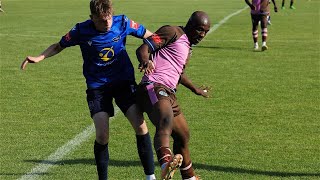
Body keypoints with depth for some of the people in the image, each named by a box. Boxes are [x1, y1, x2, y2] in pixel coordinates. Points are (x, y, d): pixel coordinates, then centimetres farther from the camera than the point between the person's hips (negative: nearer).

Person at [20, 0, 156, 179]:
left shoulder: (123, 23, -10)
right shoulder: (81, 31, -11)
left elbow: (149, 36, 4)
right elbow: (59, 46, 5)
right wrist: (39, 58, -8)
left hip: (124, 81, 1)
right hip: (97, 86, -1)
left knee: (140, 125, -14)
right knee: (102, 134, -14)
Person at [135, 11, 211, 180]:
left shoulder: (187, 47, 27)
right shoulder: (173, 32, -1)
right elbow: (142, 49, -12)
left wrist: (195, 89, 56)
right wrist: (145, 61, -34)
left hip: (169, 93, 10)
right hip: (154, 88, -10)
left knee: (183, 135, 22)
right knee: (166, 122, -37)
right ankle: (166, 163, -62)